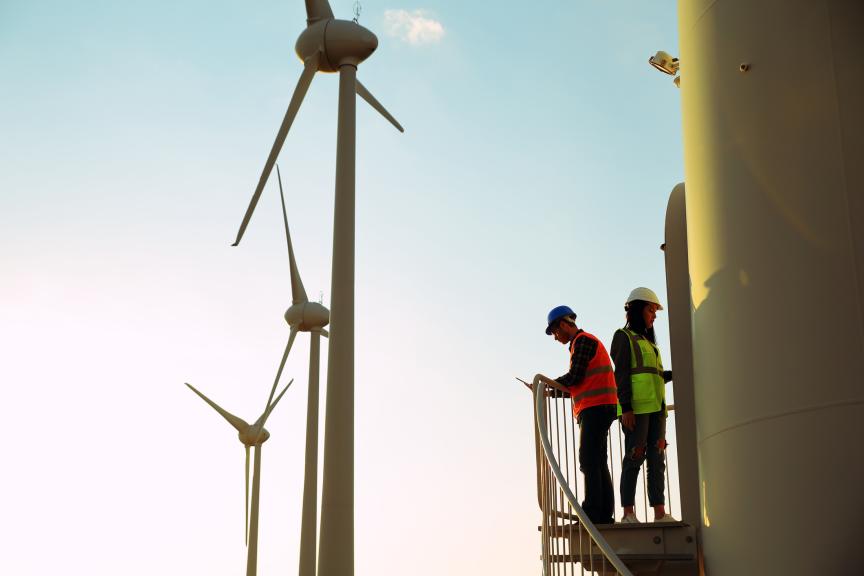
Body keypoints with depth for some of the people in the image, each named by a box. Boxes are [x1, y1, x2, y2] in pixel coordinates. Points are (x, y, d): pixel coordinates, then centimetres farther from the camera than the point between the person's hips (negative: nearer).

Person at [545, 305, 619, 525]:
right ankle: (604, 514, 6)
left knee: (589, 461, -13)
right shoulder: (582, 343, 26)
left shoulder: (583, 341, -5)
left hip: (596, 408, -10)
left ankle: (592, 513, -17)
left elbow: (575, 377, -13)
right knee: (597, 463, 7)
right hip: (596, 409, 10)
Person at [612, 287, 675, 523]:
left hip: (655, 406, 8)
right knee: (635, 457, -10)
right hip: (636, 405, -8)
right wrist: (626, 408, -16)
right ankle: (628, 514, -9)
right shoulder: (624, 337, 3)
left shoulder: (649, 342, 26)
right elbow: (622, 374, -7)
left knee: (657, 459, 0)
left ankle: (660, 513, -3)